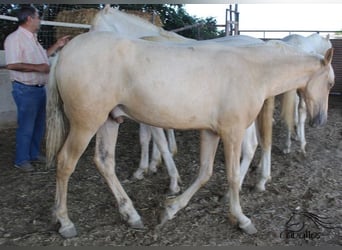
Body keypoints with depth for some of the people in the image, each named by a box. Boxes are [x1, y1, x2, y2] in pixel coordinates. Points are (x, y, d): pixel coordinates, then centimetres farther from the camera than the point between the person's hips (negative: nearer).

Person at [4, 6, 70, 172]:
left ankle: (34, 154, 30)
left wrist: (57, 46, 20)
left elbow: (41, 57, 28)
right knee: (26, 127, -2)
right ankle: (21, 160, 11)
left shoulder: (32, 38, 14)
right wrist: (38, 67, -24)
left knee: (39, 125, 16)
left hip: (40, 88, 9)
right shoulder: (15, 38, -15)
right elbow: (12, 65, -24)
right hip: (25, 90, -9)